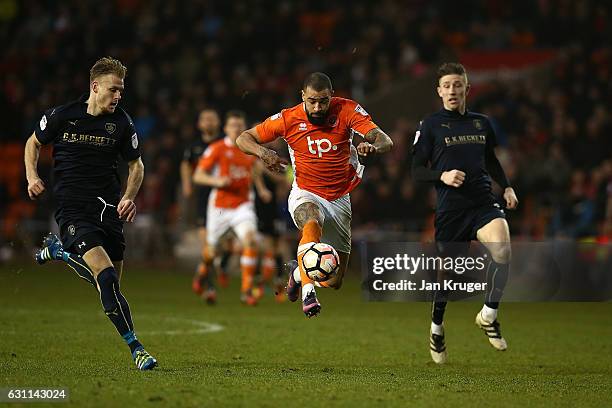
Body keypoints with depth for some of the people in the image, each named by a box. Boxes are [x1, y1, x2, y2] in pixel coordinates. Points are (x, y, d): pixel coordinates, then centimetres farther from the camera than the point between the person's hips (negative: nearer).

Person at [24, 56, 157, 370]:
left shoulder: (121, 123, 2)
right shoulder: (62, 116, -3)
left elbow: (136, 164, 14)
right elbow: (33, 143, 15)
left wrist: (129, 197, -3)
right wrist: (32, 176, -1)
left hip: (108, 207, 4)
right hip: (72, 209, -4)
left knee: (109, 283, 8)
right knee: (106, 276, -22)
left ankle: (59, 250, 34)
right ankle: (135, 348, -15)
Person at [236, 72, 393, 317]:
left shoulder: (347, 110, -12)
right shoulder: (288, 119, -11)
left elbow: (384, 140, -23)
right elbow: (244, 139, -2)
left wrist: (374, 146, -47)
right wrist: (262, 152, -24)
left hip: (340, 199, 2)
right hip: (306, 195, -2)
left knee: (334, 282, 4)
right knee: (312, 223, -41)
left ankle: (297, 272, 35)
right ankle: (307, 292, -41)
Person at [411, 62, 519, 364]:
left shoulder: (482, 124, 13)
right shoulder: (430, 126, 1)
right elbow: (416, 171, 0)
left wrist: (506, 187, 12)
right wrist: (442, 176, -17)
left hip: (483, 203, 2)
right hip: (449, 208, -2)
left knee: (503, 250, -25)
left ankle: (489, 315, -9)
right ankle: (436, 330, 30)